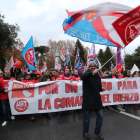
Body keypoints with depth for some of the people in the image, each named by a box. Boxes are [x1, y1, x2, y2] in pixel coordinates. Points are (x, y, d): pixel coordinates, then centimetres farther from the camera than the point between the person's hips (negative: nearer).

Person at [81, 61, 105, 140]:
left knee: (100, 116, 10)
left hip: (97, 99, 5)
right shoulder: (87, 74, -7)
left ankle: (97, 131, 32)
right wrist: (92, 73, -46)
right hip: (88, 99, -5)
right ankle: (85, 132, 31)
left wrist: (101, 88, -2)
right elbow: (82, 77, -33)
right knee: (87, 118, 6)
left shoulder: (97, 76, 11)